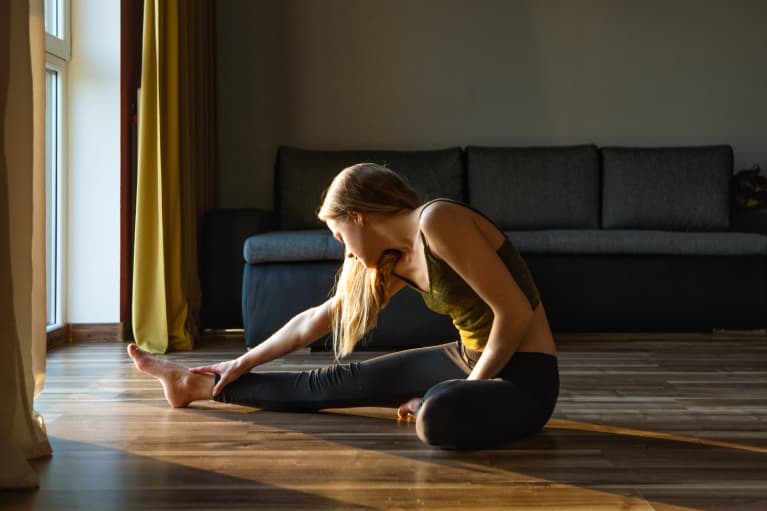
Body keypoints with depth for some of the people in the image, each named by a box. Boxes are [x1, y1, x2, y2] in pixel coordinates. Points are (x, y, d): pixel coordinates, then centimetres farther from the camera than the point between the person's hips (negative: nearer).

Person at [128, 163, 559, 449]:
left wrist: (468, 389, -15)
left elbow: (516, 311, -24)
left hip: (523, 378, -8)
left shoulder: (438, 221, -20)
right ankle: (198, 385, 25)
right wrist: (245, 363, 25)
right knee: (341, 382, 11)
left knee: (440, 415, -36)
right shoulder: (395, 261, 6)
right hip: (473, 358, 8)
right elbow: (316, 321, 17)